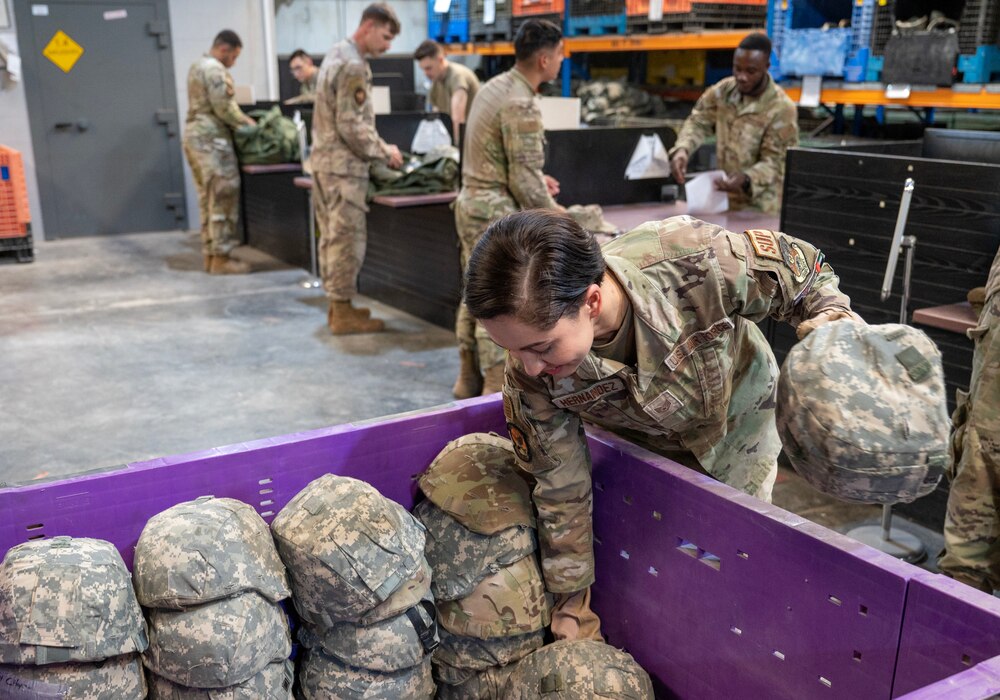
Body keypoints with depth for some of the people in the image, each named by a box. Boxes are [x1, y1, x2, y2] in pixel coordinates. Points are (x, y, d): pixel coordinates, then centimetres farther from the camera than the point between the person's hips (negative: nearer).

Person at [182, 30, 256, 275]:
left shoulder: (197, 66, 19)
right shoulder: (215, 69, -13)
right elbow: (223, 107, -18)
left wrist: (239, 120, 15)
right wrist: (246, 122, -3)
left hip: (194, 135, 10)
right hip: (211, 139, -10)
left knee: (207, 199, 12)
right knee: (223, 199, -7)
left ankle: (210, 254, 15)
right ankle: (221, 259, -5)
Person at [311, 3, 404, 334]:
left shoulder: (336, 55, 15)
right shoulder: (353, 66, -17)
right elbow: (352, 127, -20)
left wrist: (378, 147, 16)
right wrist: (383, 152, -8)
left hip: (324, 158, 10)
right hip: (344, 164, -10)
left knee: (332, 235, 13)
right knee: (348, 237, -4)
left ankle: (338, 306, 21)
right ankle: (343, 313, 1)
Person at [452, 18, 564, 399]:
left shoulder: (493, 87, 10)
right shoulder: (521, 105, -19)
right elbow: (524, 180, -20)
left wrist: (535, 178, 22)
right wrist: (555, 215, -7)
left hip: (470, 200, 10)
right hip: (496, 212, -10)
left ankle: (468, 380, 26)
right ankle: (496, 388, 3)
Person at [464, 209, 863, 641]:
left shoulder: (694, 261, -43)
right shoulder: (529, 373, -34)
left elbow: (806, 271, -20)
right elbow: (560, 487, -19)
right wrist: (572, 604, -11)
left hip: (737, 420, 0)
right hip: (647, 448, 1)